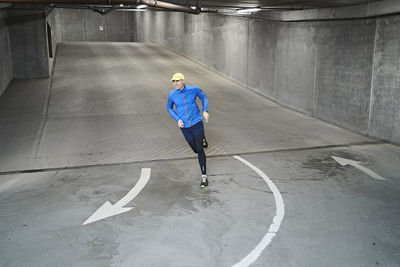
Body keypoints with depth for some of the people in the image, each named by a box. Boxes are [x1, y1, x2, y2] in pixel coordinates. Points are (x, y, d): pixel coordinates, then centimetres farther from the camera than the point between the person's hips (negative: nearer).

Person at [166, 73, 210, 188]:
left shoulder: (193, 89, -10)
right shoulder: (171, 95, -7)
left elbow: (204, 97, 9)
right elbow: (169, 108, 11)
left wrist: (205, 111, -7)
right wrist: (177, 119, -6)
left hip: (197, 123, -2)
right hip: (184, 127, 2)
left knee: (200, 149, -14)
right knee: (195, 149, 13)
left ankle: (204, 176, -3)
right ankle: (202, 138, 51)